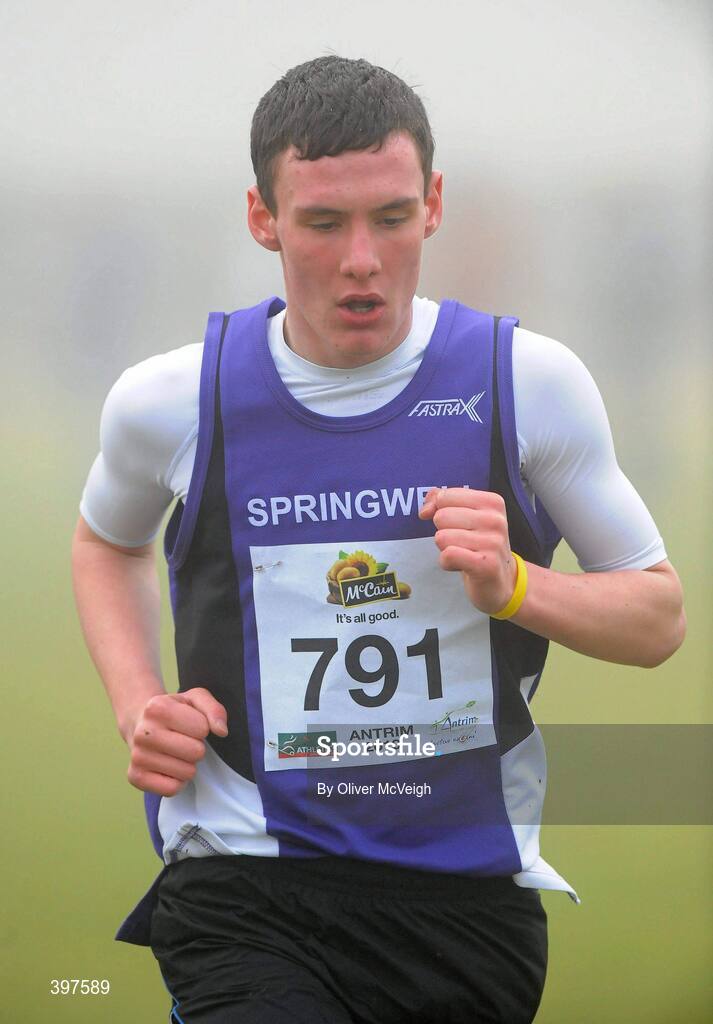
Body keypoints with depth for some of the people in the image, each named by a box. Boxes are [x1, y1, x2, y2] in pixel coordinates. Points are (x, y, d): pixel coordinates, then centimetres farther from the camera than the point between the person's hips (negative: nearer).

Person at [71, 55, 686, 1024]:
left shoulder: (527, 381, -2)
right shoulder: (172, 399, 0)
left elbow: (659, 617, 7)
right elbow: (108, 541, 23)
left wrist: (513, 586, -12)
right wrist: (137, 705, 6)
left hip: (473, 889, 2)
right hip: (243, 891, -2)